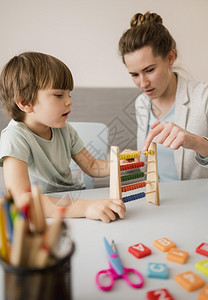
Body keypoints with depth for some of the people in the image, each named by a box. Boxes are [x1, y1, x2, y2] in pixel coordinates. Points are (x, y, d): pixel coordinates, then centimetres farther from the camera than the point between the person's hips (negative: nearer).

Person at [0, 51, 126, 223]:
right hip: (46, 213, -6)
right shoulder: (15, 137, -22)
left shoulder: (64, 130, -1)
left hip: (75, 199, 6)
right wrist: (85, 207, -43)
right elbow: (21, 200, -35)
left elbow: (91, 166, 10)